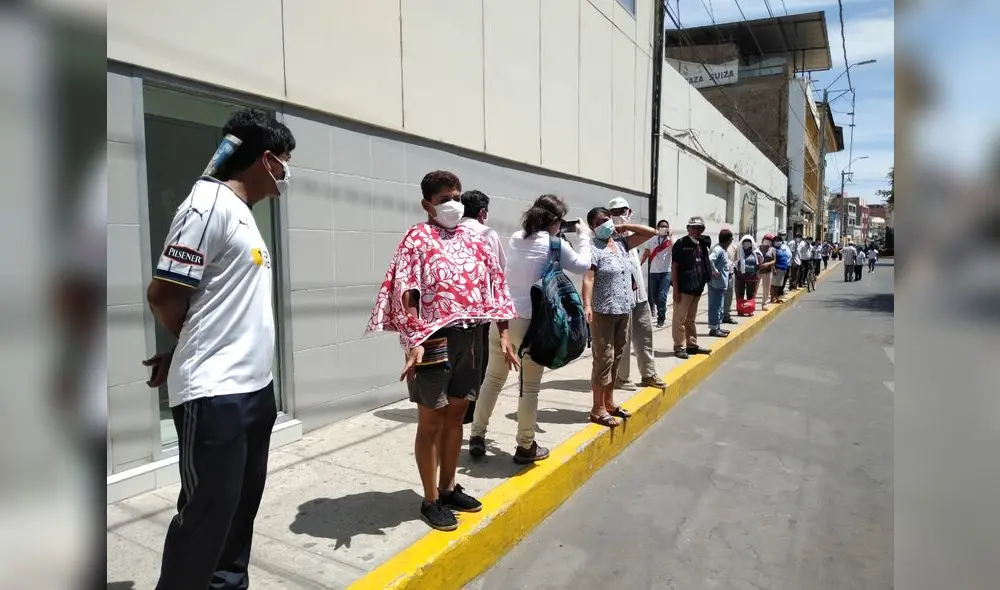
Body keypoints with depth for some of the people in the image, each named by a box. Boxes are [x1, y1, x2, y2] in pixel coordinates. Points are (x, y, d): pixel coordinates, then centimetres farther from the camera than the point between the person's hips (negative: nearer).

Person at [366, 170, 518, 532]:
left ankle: (449, 488, 32)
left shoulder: (474, 239, 11)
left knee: (455, 415, 16)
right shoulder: (417, 239, -6)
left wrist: (503, 333, 7)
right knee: (431, 421, 5)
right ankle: (431, 500, 19)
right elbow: (406, 294, -14)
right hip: (435, 340, -6)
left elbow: (494, 285, 12)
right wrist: (414, 342, -23)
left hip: (471, 338, 6)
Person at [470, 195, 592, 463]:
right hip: (531, 322, -5)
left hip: (503, 318, 6)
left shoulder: (515, 239, 8)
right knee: (530, 387, 6)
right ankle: (526, 446, 15)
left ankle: (477, 437, 22)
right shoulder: (555, 244, -7)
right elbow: (583, 265, 9)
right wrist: (585, 236, 21)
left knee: (492, 379, 14)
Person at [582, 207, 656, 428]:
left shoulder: (622, 243, 10)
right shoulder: (594, 249, -10)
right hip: (603, 313, -7)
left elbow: (650, 232, 15)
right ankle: (597, 409, 6)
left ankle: (609, 402, 27)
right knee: (604, 359, -3)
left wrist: (623, 227, 8)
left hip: (624, 311, 7)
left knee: (616, 358, 14)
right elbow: (588, 279, -20)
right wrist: (587, 305, -32)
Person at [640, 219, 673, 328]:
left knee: (662, 296, -9)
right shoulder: (652, 240, 9)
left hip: (666, 272, -3)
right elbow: (645, 254, 7)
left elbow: (674, 250, -19)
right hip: (653, 272, 3)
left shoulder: (670, 240, 2)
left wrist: (669, 237, -16)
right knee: (653, 296, 10)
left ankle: (661, 318, 2)